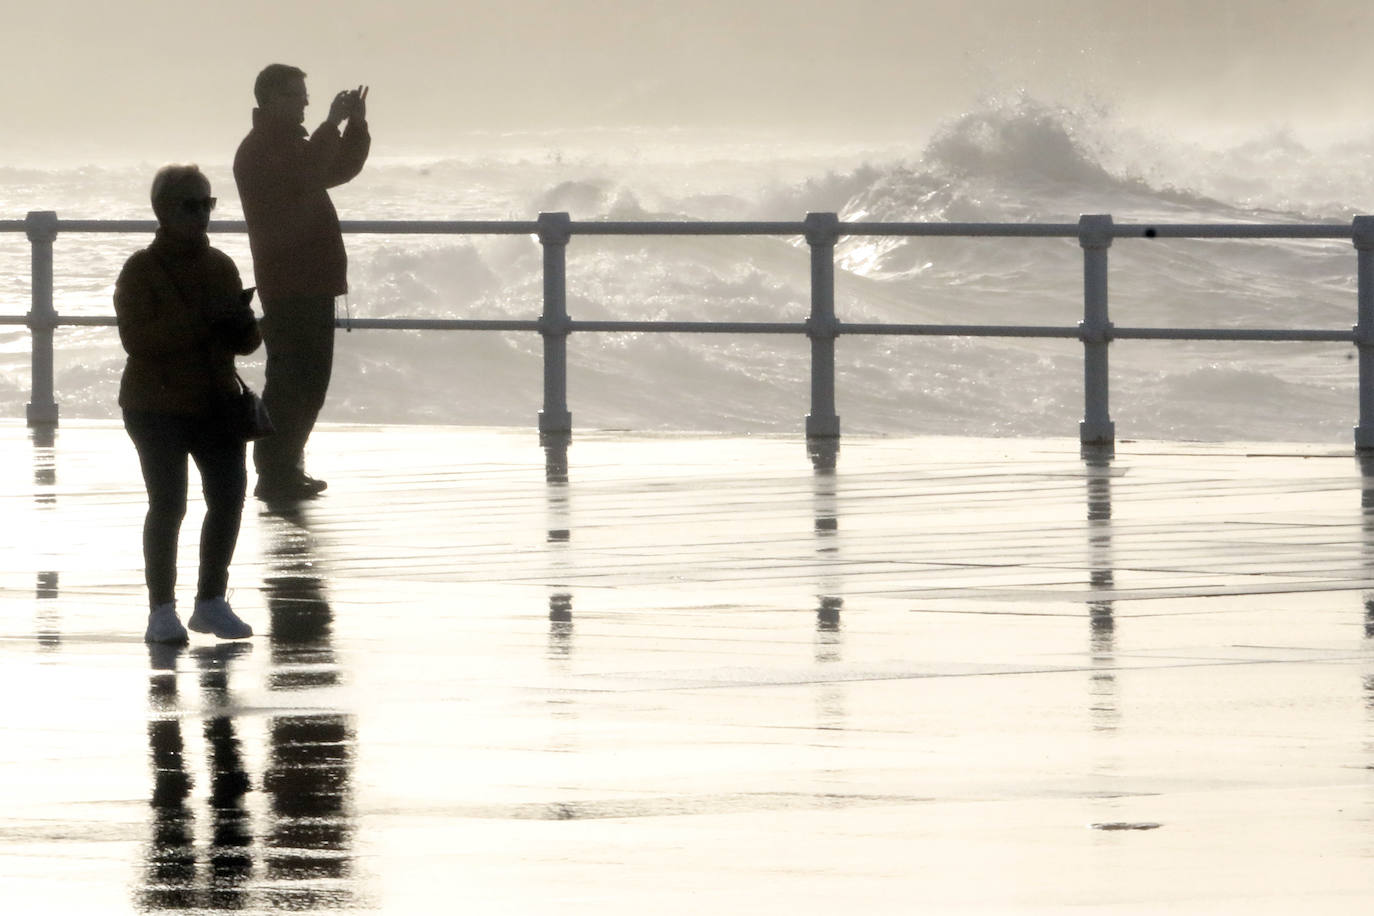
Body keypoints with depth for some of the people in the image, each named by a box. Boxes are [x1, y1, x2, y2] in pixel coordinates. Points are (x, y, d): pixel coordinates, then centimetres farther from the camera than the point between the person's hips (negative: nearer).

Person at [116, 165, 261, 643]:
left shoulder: (221, 267, 11)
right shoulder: (141, 270, -7)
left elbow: (246, 343, 14)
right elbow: (137, 337, -20)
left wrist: (242, 323, -11)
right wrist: (200, 319, -26)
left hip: (216, 402, 6)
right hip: (158, 406, -6)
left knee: (228, 497, 2)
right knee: (168, 504, -10)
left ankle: (211, 602, 17)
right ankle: (161, 610, -3)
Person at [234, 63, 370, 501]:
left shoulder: (289, 143, 21)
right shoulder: (260, 149, -11)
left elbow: (339, 169, 23)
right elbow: (305, 170, -28)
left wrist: (356, 124, 10)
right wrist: (334, 123, -23)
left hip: (311, 282, 10)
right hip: (288, 285, -10)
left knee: (308, 381, 13)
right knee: (293, 380, -12)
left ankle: (286, 470, 20)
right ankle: (276, 474, -12)